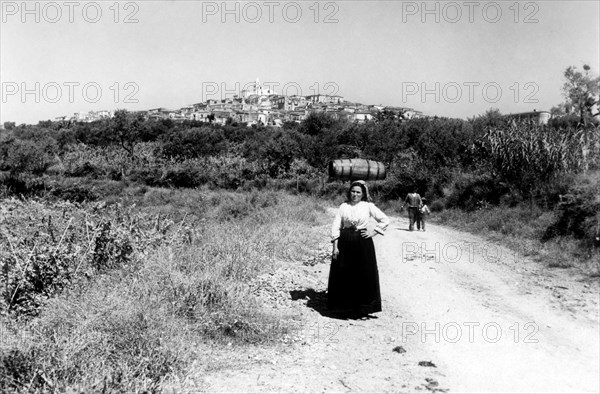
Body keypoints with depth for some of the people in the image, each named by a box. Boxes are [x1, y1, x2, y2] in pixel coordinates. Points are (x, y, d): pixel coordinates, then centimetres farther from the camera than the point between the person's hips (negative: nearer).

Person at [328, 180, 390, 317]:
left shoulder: (368, 206, 2)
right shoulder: (343, 206, 4)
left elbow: (385, 220, 3)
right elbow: (336, 226, 1)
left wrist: (373, 232, -4)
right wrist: (335, 246, -6)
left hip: (362, 243, -1)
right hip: (344, 243, 1)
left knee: (363, 276, 2)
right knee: (344, 275, 5)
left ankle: (361, 308, 17)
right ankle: (344, 307, 20)